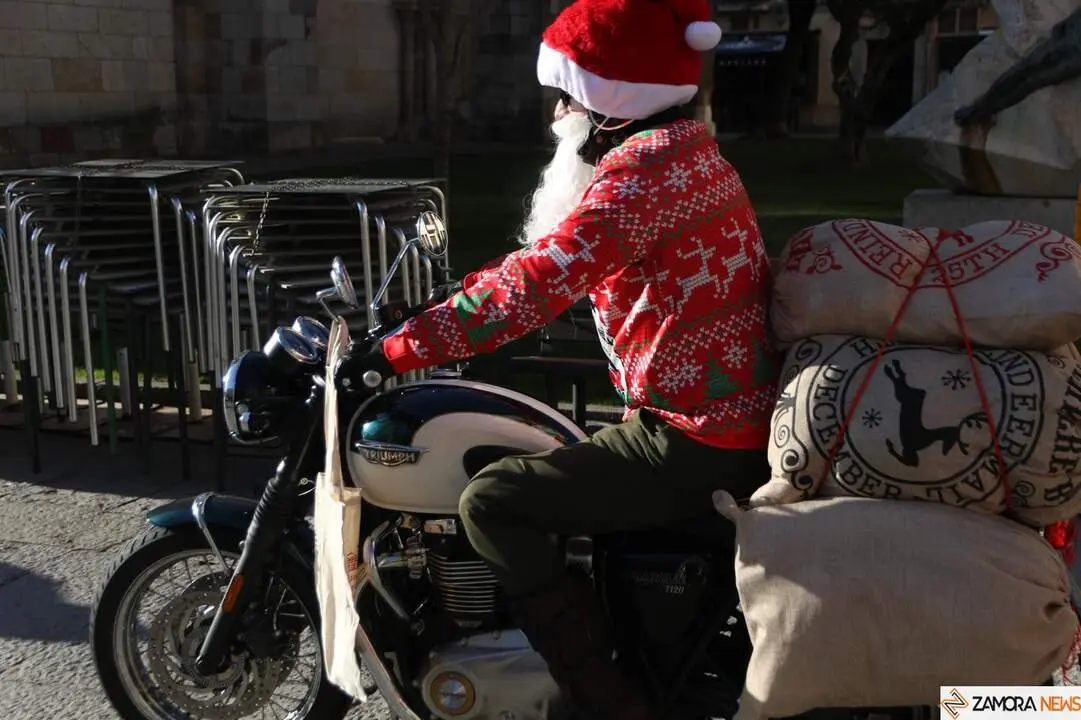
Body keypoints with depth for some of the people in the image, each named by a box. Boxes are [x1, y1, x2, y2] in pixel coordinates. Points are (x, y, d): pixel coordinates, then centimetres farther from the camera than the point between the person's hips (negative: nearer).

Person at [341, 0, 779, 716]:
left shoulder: (648, 163, -17)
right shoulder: (689, 150, 15)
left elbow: (536, 283, -27)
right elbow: (553, 260, 18)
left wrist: (396, 349, -23)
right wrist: (449, 306, 14)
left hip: (696, 440, -11)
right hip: (745, 422, 11)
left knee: (494, 503, -11)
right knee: (538, 467, 26)